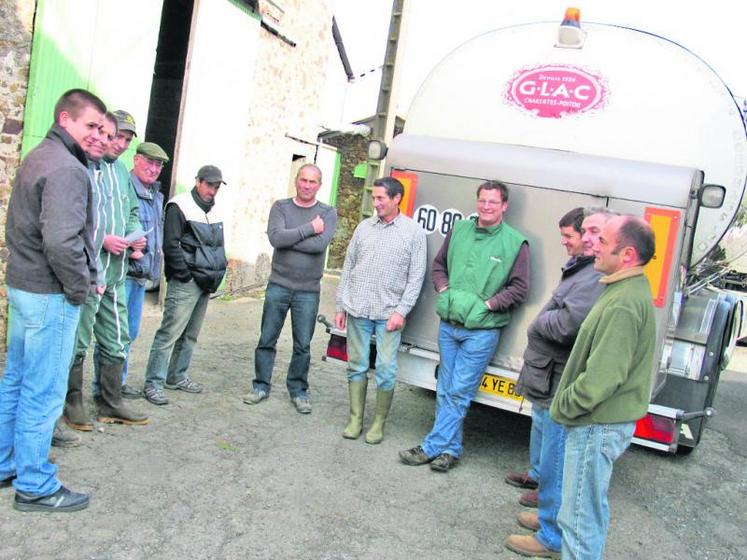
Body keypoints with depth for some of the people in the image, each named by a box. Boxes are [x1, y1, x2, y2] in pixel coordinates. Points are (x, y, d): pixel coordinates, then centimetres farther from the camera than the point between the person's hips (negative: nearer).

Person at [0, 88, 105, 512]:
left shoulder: (36, 157, 14)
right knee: (43, 394, 0)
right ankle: (35, 486, 13)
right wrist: (80, 288, -14)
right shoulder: (67, 169, -18)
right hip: (50, 296, -10)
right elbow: (61, 242, -28)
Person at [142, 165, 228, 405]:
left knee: (190, 334, 14)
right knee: (170, 332, -8)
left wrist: (217, 273, 13)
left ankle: (177, 377, 25)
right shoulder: (180, 206, -7)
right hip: (185, 283, -8)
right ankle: (154, 384, -2)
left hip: (205, 283, 8)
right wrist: (186, 276, -14)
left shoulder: (214, 211, 16)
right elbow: (171, 245, -13)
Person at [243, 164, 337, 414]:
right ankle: (261, 386, 23)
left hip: (308, 291, -1)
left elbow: (320, 244, -17)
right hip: (278, 286, 1)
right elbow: (275, 237, -16)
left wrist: (288, 239, -14)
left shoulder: (328, 213, 1)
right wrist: (309, 228, -14)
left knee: (303, 345, 8)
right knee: (267, 339, 8)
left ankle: (298, 391, 23)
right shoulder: (280, 207, 3)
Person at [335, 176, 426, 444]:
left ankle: (379, 422, 15)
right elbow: (348, 267, 13)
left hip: (389, 313, -3)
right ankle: (356, 419, 20)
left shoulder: (414, 231, 0)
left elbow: (416, 276, -1)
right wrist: (340, 306, 10)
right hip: (357, 310, 3)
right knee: (357, 366, 9)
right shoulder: (364, 227, 9)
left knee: (386, 370, -1)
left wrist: (401, 311, -9)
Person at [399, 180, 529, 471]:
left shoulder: (516, 242, -5)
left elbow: (519, 289, -4)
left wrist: (488, 304, -12)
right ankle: (450, 449, 24)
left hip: (482, 330, -4)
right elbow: (438, 265, 17)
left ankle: (431, 448, 10)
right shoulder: (459, 230, 7)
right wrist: (444, 290, 1)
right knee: (445, 390, 11)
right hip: (448, 324, 5)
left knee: (458, 392, -1)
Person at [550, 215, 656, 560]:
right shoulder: (629, 290, 10)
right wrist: (566, 403, 16)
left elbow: (603, 377, -28)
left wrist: (562, 408, -13)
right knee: (592, 507, 25)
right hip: (605, 419, 10)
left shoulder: (624, 304, -25)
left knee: (579, 516, 1)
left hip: (598, 426, -10)